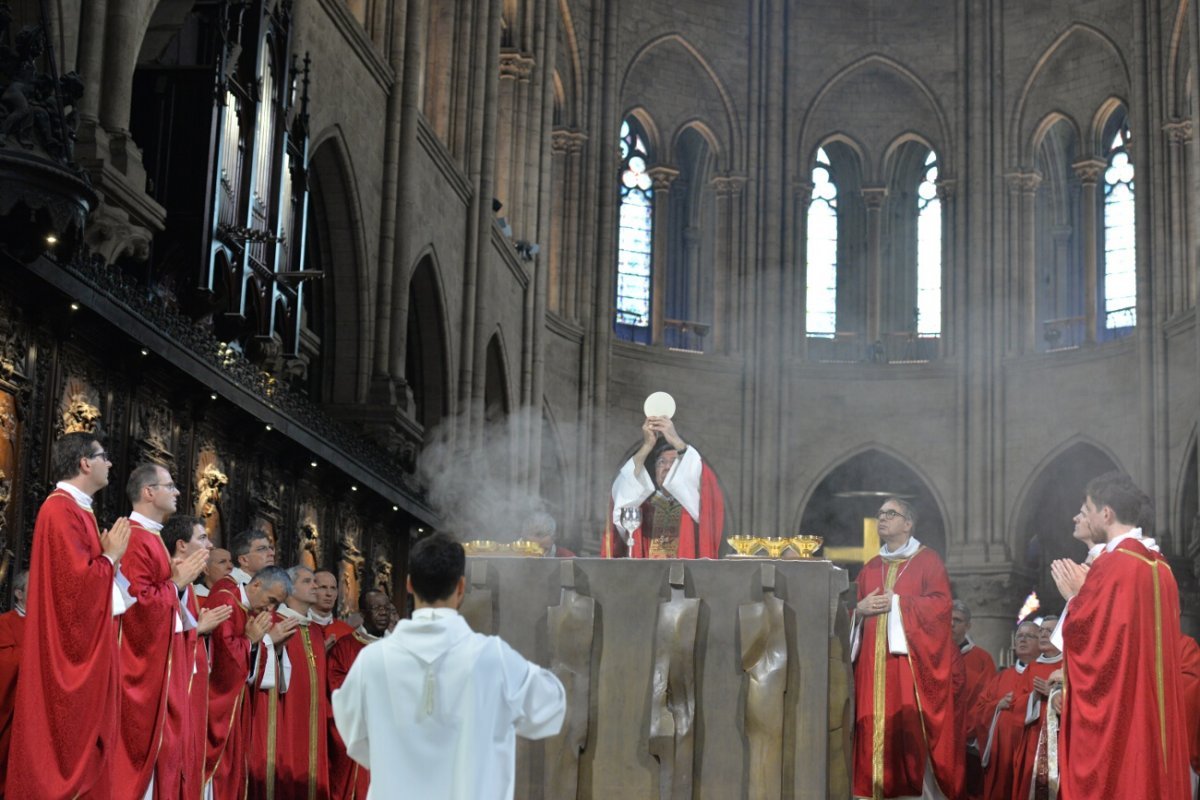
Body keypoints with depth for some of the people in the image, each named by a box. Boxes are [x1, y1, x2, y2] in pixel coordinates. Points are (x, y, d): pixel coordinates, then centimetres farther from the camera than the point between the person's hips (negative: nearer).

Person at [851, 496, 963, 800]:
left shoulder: (927, 561, 4)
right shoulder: (871, 568, 19)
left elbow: (941, 604, -9)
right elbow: (851, 610, 18)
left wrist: (897, 602, -11)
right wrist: (861, 608, -5)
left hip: (912, 659, -5)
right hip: (874, 662, 5)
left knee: (912, 726, -10)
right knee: (874, 725, -1)